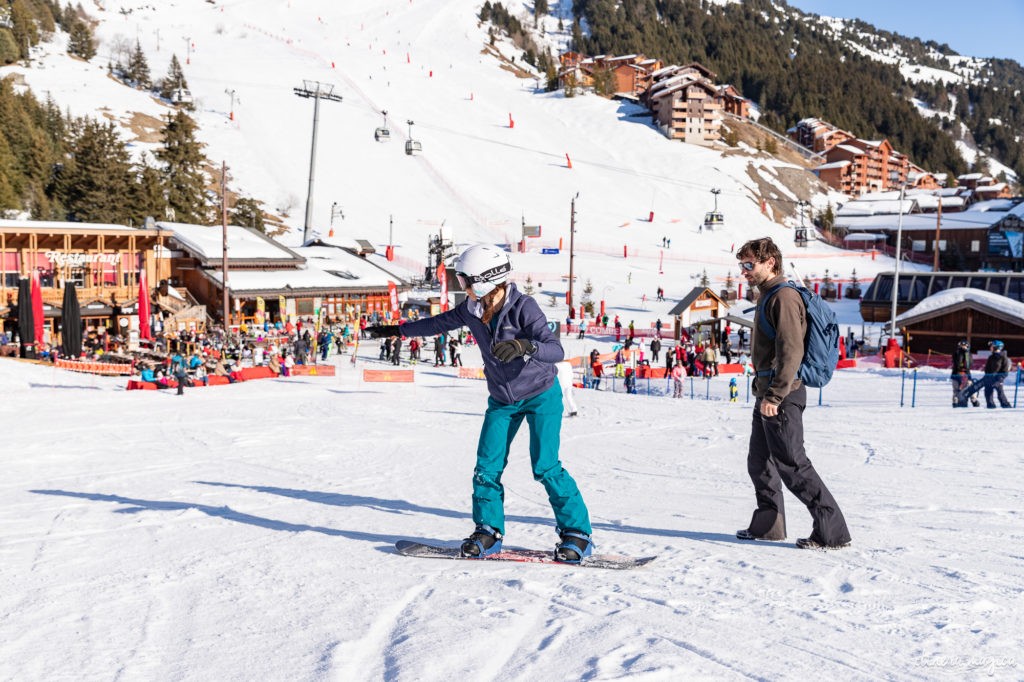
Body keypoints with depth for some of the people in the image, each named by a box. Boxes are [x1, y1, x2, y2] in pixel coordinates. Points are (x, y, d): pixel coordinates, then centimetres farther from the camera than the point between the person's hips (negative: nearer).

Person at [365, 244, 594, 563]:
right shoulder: (471, 310, -6)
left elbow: (556, 350, -32)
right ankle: (488, 531, 14)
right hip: (502, 399, 6)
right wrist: (395, 329, 19)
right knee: (487, 467, -2)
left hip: (541, 395, -6)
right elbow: (438, 323, 13)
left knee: (545, 466, -12)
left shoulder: (523, 306, -24)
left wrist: (525, 346, -51)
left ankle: (577, 534, -1)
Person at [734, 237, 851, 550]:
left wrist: (774, 396, -24)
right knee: (759, 463, 16)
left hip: (782, 397, -10)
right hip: (768, 395, 10)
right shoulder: (770, 296, 17)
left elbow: (791, 352, -22)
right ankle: (768, 525, 26)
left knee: (792, 465, -7)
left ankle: (832, 530, -2)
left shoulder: (784, 297, -15)